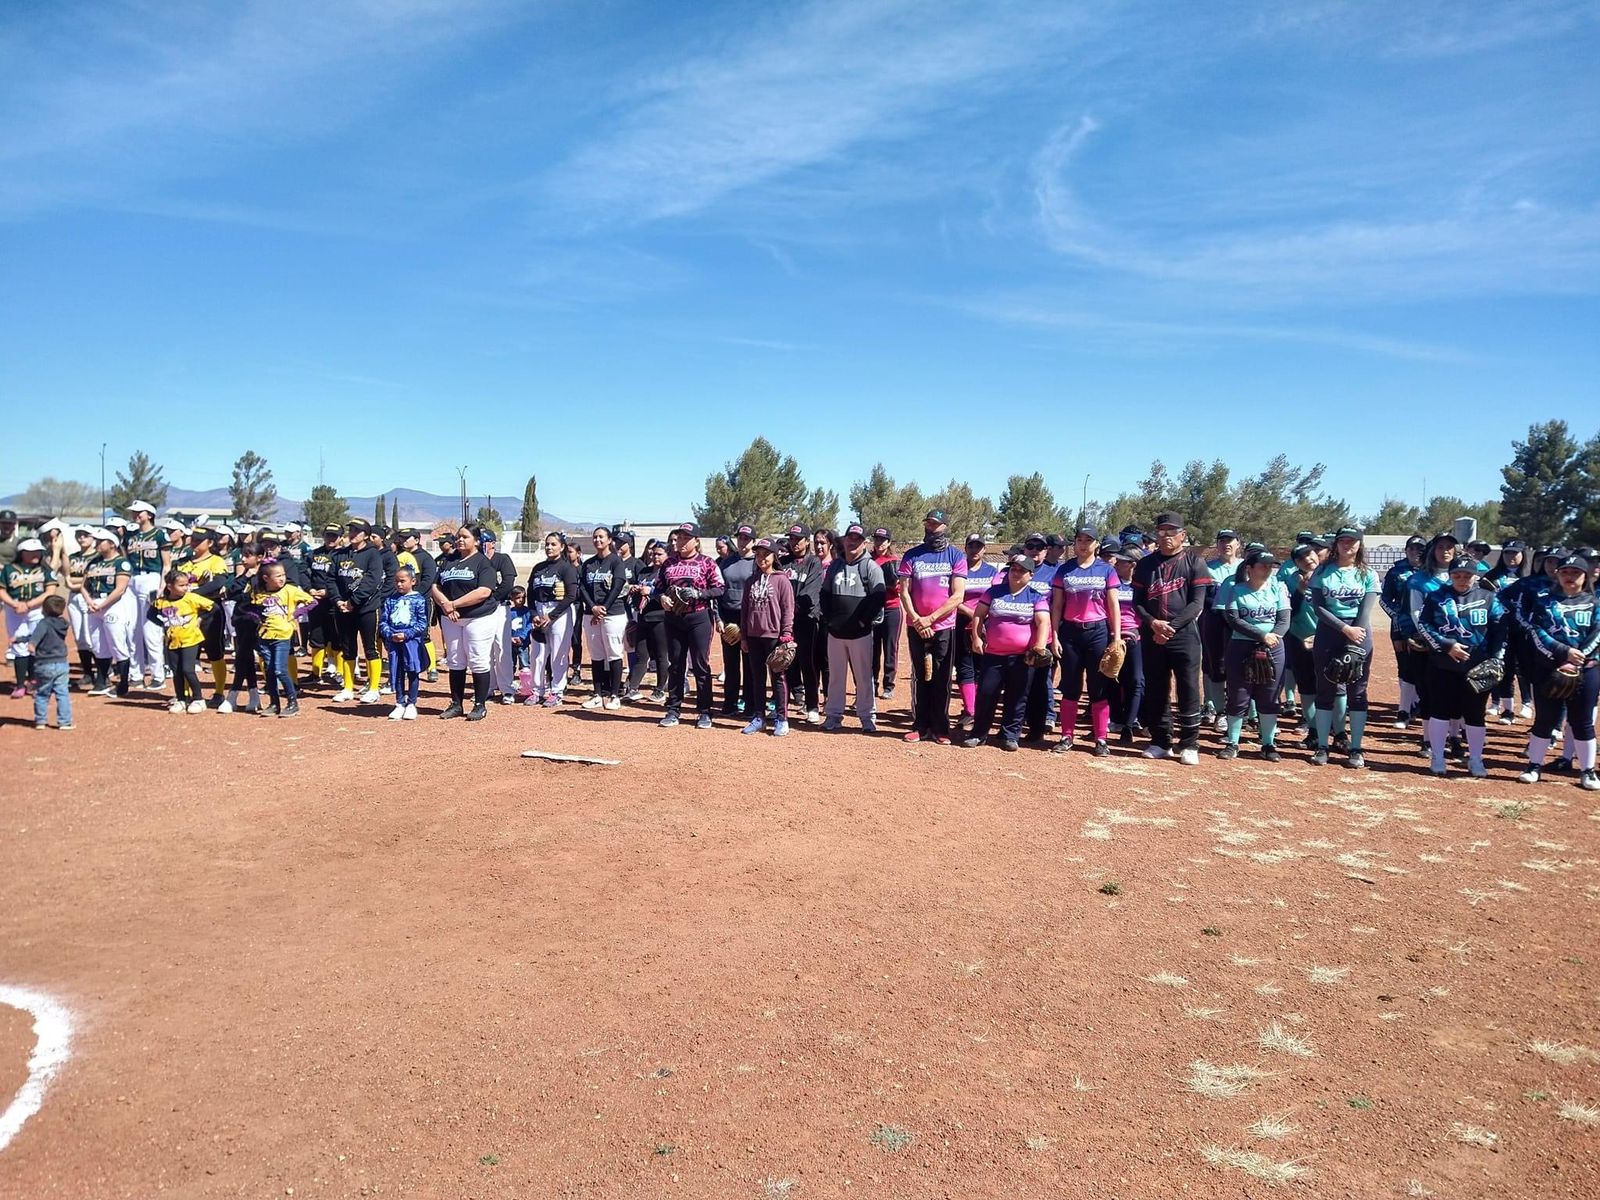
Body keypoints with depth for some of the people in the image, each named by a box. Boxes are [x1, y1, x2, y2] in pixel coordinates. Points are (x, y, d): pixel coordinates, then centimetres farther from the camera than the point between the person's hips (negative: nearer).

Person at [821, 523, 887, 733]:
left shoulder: (871, 567, -4)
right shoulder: (835, 565, 11)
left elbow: (878, 597, -11)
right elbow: (825, 593, 16)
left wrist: (864, 620, -12)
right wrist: (827, 618, 7)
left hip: (860, 633, -5)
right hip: (835, 631, 5)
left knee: (864, 676, 1)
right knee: (835, 676, 10)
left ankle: (867, 717, 10)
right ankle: (834, 715, 18)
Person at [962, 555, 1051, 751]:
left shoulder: (1036, 597, 1)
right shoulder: (994, 591, 6)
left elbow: (1043, 622, -10)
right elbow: (978, 615, 9)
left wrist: (1040, 646, -22)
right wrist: (976, 637, -2)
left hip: (1022, 657, -1)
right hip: (992, 654, 1)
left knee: (1017, 698, 5)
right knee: (986, 694, 2)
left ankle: (1010, 735, 17)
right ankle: (979, 734, 13)